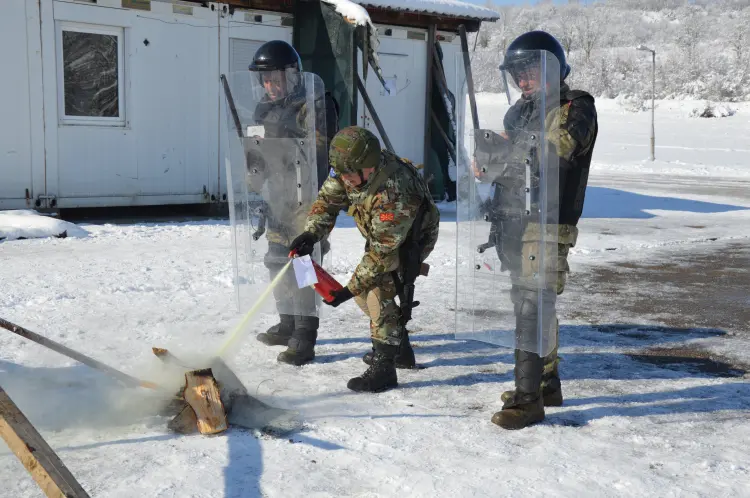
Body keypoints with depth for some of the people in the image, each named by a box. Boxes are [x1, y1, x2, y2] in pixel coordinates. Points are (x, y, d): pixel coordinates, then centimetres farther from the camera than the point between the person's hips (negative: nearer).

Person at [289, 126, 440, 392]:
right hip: (382, 233, 8)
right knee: (363, 287, 12)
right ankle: (399, 343, 32)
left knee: (378, 291, -22)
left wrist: (349, 290, -34)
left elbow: (382, 252, -37)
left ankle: (384, 367, -15)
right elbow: (328, 200, -11)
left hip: (413, 238, -8)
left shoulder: (394, 194, -43)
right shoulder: (351, 168, -22)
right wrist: (310, 233, -29)